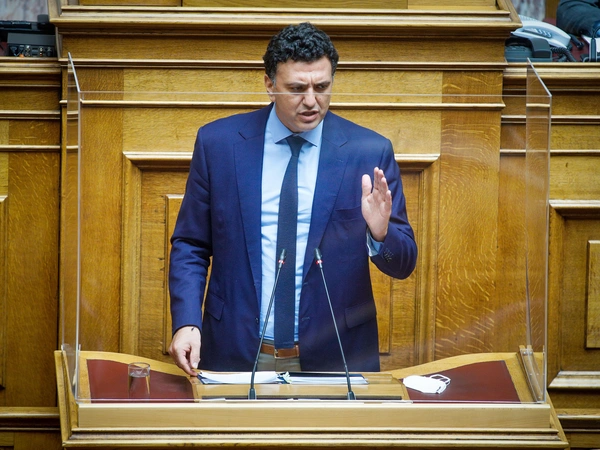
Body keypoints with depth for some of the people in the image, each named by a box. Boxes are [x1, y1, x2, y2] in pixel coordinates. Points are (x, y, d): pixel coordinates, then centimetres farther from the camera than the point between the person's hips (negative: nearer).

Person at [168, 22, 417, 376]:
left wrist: (380, 233, -20)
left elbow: (403, 264, 2)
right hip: (235, 356, 0)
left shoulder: (370, 152, -2)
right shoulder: (218, 143, 1)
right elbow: (190, 246, 6)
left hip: (333, 360, 0)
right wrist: (186, 323, -9)